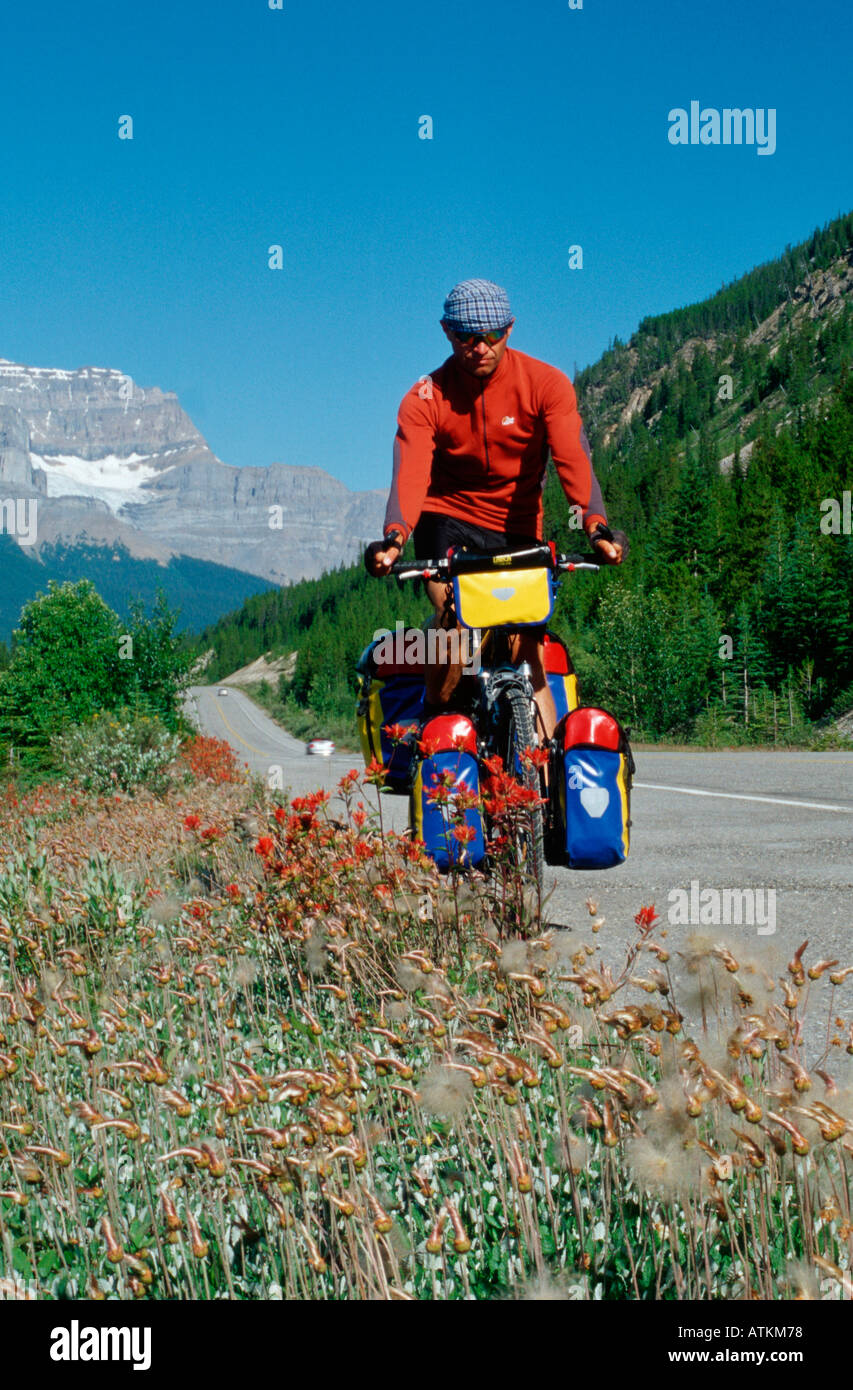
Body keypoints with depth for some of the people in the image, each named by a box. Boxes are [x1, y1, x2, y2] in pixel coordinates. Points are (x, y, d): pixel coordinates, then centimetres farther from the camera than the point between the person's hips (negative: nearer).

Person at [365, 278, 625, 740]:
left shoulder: (545, 383, -12)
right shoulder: (425, 399, -12)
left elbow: (573, 459, -25)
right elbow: (410, 474, -26)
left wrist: (596, 526, -43)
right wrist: (394, 537, -47)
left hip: (518, 528, 1)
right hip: (447, 517, -1)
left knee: (528, 648, -6)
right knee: (454, 615, -27)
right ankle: (434, 717, -6)